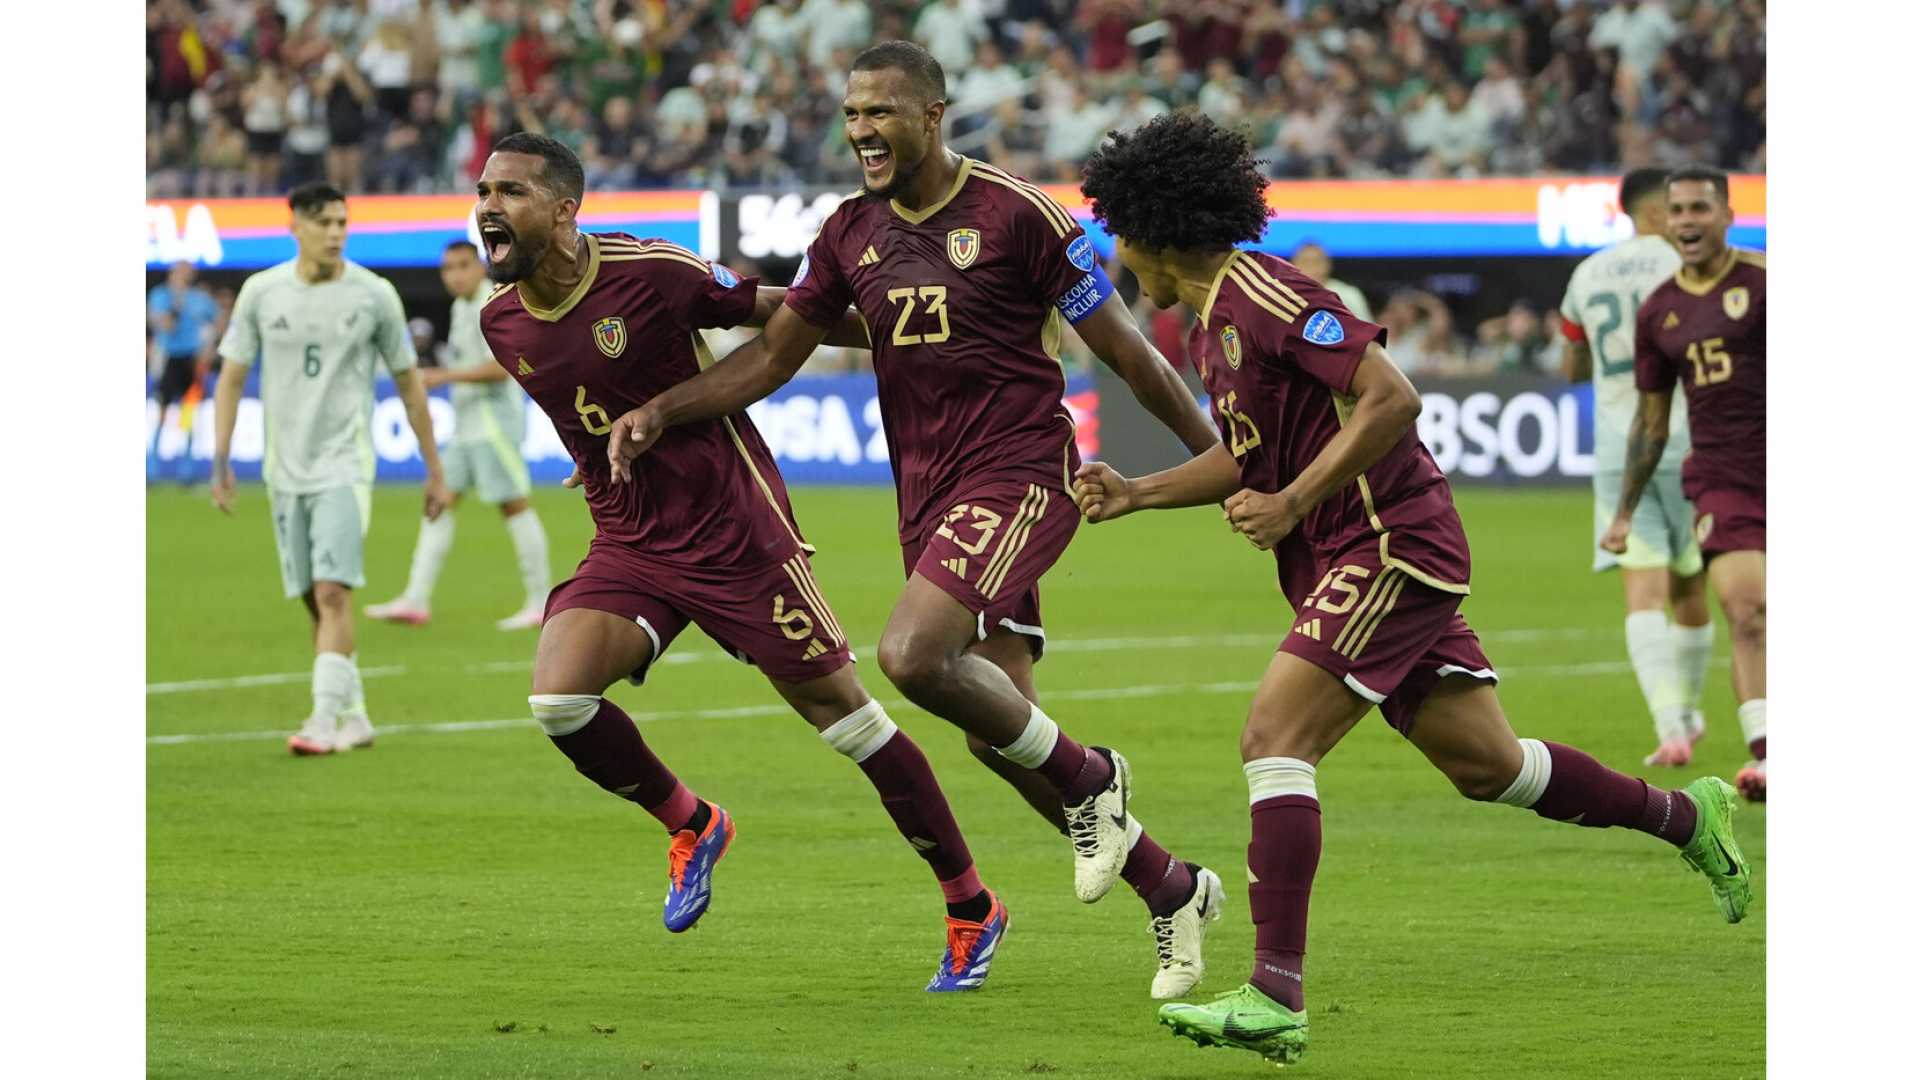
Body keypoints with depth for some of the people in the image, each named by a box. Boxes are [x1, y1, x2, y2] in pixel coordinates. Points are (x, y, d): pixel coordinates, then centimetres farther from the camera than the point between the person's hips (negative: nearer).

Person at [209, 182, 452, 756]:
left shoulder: (374, 295, -2)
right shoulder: (261, 292, 1)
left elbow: (408, 383, 7)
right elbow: (231, 379, 7)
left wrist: (434, 471, 9)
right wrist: (220, 461, -1)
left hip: (345, 465, -3)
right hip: (285, 467, 3)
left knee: (332, 592, -17)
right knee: (316, 601, 7)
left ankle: (324, 720, -19)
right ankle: (354, 716, 19)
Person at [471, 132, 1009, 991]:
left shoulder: (651, 274, -17)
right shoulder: (501, 323, 1)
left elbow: (778, 314, -5)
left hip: (732, 528, -5)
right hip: (626, 544, 5)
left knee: (841, 710, -2)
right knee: (558, 699, -16)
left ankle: (971, 908, 11)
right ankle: (690, 827, 12)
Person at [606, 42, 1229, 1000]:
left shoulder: (1015, 216, -10)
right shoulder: (851, 232, 8)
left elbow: (1122, 348, -5)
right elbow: (772, 355, 15)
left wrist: (1223, 458, -3)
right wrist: (660, 411, 2)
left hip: (1018, 477, -7)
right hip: (926, 496, 7)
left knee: (912, 657, -27)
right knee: (998, 735, 4)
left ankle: (1088, 780, -4)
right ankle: (1173, 891, 20)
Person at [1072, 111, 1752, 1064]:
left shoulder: (1267, 298, -16)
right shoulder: (1212, 327, 14)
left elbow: (1391, 399, -22)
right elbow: (1248, 455, 26)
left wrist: (1292, 503, -21)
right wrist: (1137, 494, 16)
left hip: (1390, 546, -10)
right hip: (1354, 560, 10)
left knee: (1273, 737, -19)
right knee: (1484, 764, 14)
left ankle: (1274, 996, -24)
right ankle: (1689, 817, 30)